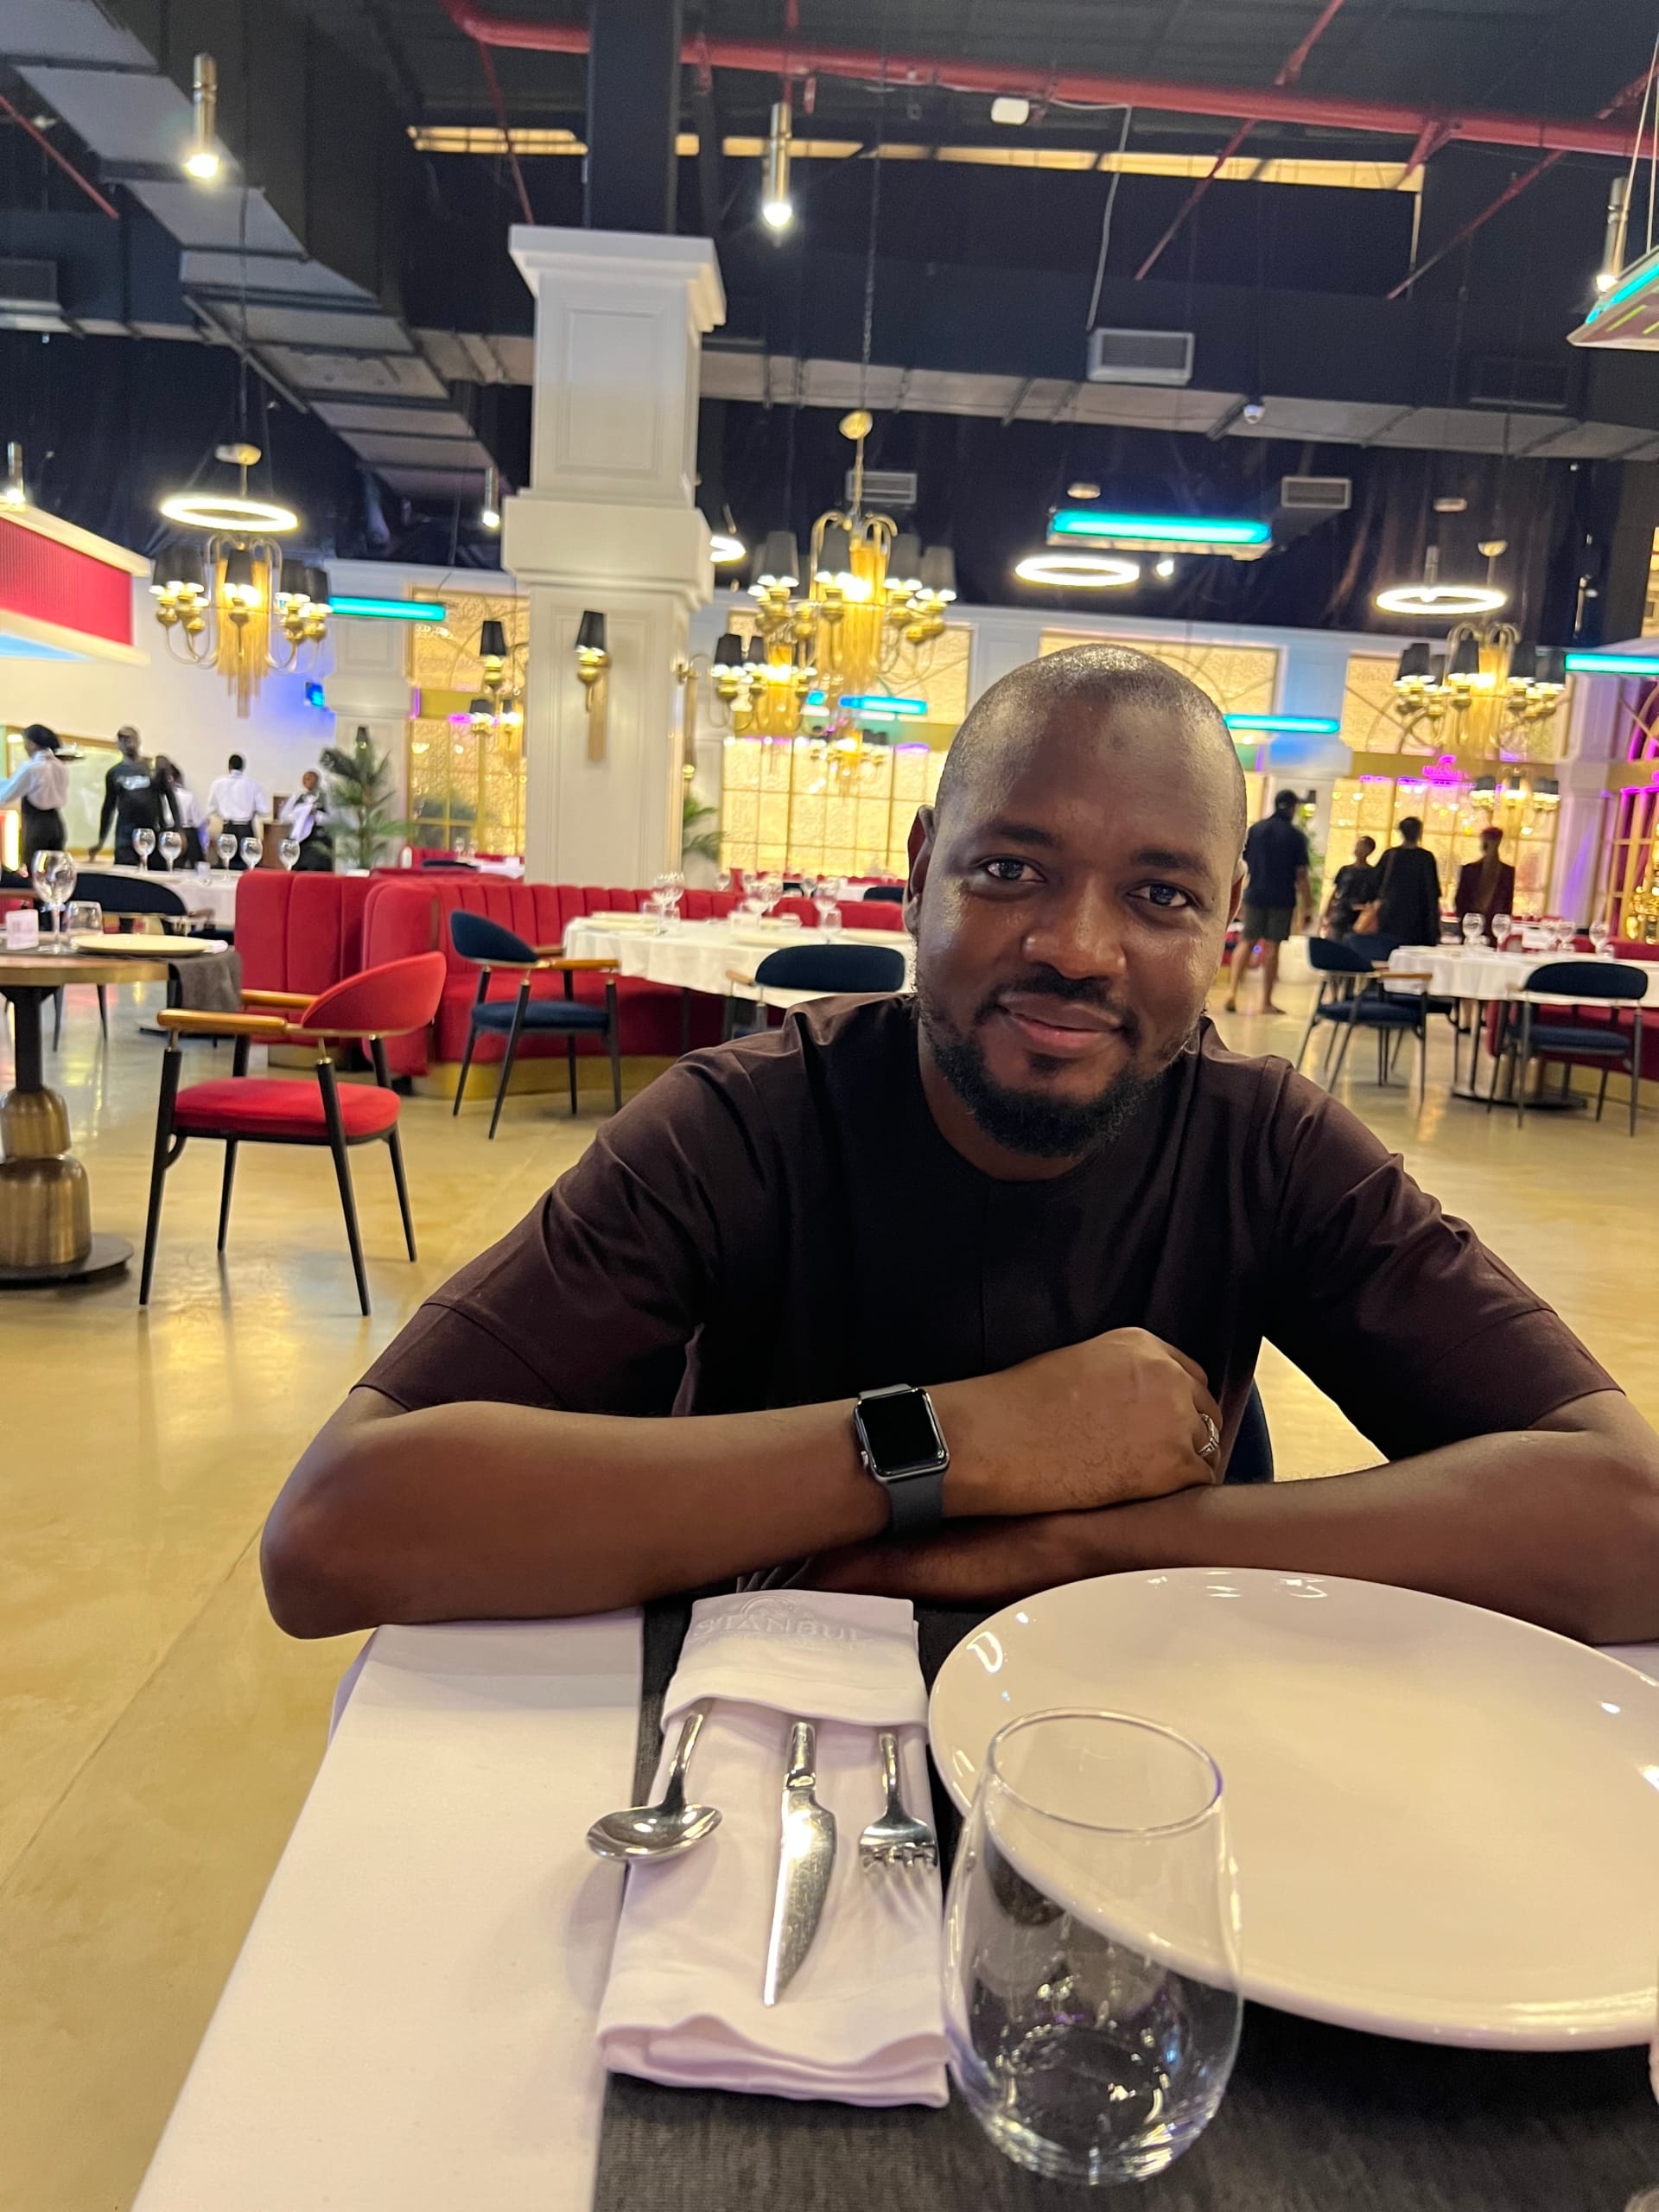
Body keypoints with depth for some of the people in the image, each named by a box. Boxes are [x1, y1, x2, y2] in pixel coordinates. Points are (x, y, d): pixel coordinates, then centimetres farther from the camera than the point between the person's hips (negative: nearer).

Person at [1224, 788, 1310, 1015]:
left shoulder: (1255, 829, 4)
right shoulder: (1296, 836, -4)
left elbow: (1241, 866, 4)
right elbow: (1301, 876, -6)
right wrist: (1305, 908, -1)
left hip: (1255, 895, 2)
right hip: (1282, 899, -2)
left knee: (1246, 942, 11)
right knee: (1272, 948, 3)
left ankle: (1232, 990, -8)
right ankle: (1266, 1002, 8)